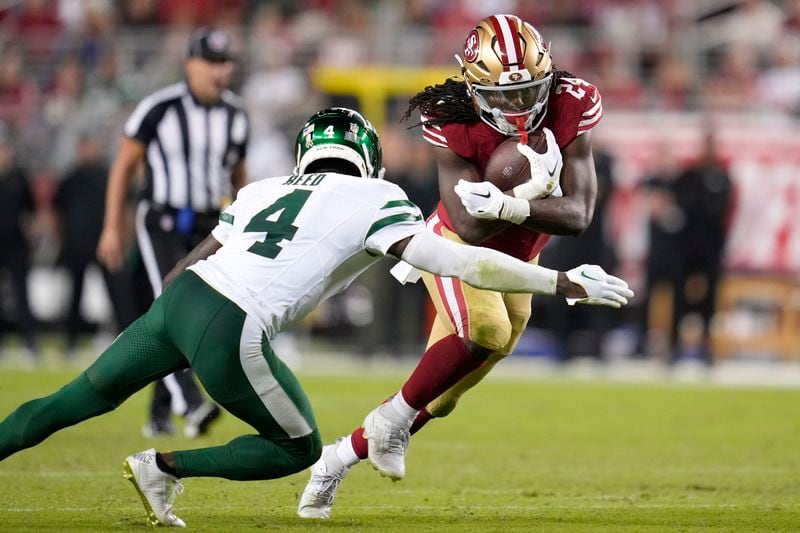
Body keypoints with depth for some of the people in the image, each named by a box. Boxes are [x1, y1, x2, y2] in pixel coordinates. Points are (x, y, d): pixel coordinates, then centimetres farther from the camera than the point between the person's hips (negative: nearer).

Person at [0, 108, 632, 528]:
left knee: (78, 402, 21)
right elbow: (459, 261, -3)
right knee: (298, 449, 16)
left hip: (177, 298, 6)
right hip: (230, 333, -6)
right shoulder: (374, 202, 6)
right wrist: (565, 283, 0)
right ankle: (162, 467, 11)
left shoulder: (265, 191, 23)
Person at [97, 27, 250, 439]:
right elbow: (124, 164, -5)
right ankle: (191, 406, -32)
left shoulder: (235, 115, 3)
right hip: (162, 223, -5)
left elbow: (238, 175, 17)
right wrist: (112, 228, -6)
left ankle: (160, 413, 16)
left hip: (209, 228, 5)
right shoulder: (160, 108, -11)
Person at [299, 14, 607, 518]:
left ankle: (341, 457, 23)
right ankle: (394, 418, -13)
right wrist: (532, 187, -43)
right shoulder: (454, 126, -28)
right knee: (485, 330, -33)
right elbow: (471, 228, -31)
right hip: (457, 245, -4)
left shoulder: (572, 110, -23)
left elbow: (577, 216, -27)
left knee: (444, 389, 6)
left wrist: (509, 206, -44)